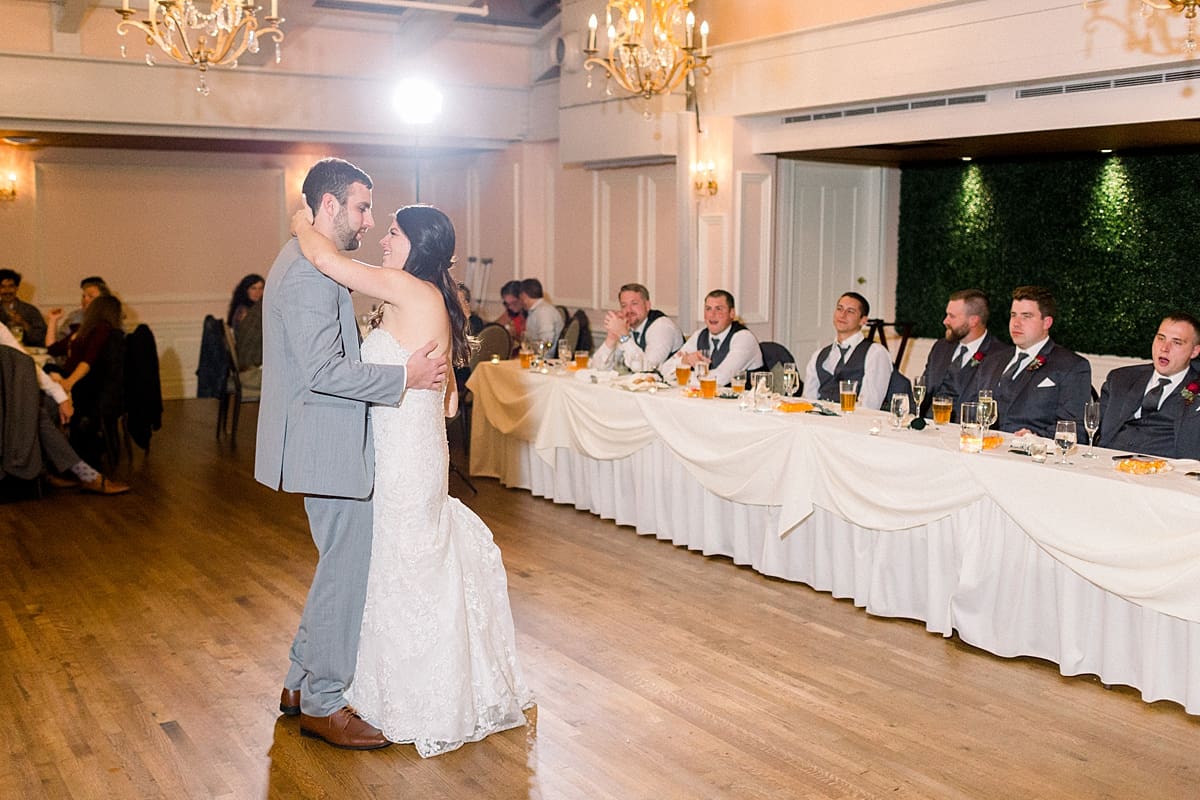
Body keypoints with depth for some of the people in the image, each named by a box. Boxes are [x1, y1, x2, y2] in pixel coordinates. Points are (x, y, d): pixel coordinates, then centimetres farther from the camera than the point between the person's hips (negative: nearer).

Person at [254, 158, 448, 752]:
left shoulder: (307, 264, 16)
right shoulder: (310, 273, -19)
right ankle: (323, 704, 13)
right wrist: (403, 378, -18)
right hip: (328, 446, -11)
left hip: (329, 443, 11)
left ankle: (301, 682, 29)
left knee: (343, 564, 18)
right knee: (347, 569, -1)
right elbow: (323, 370, -25)